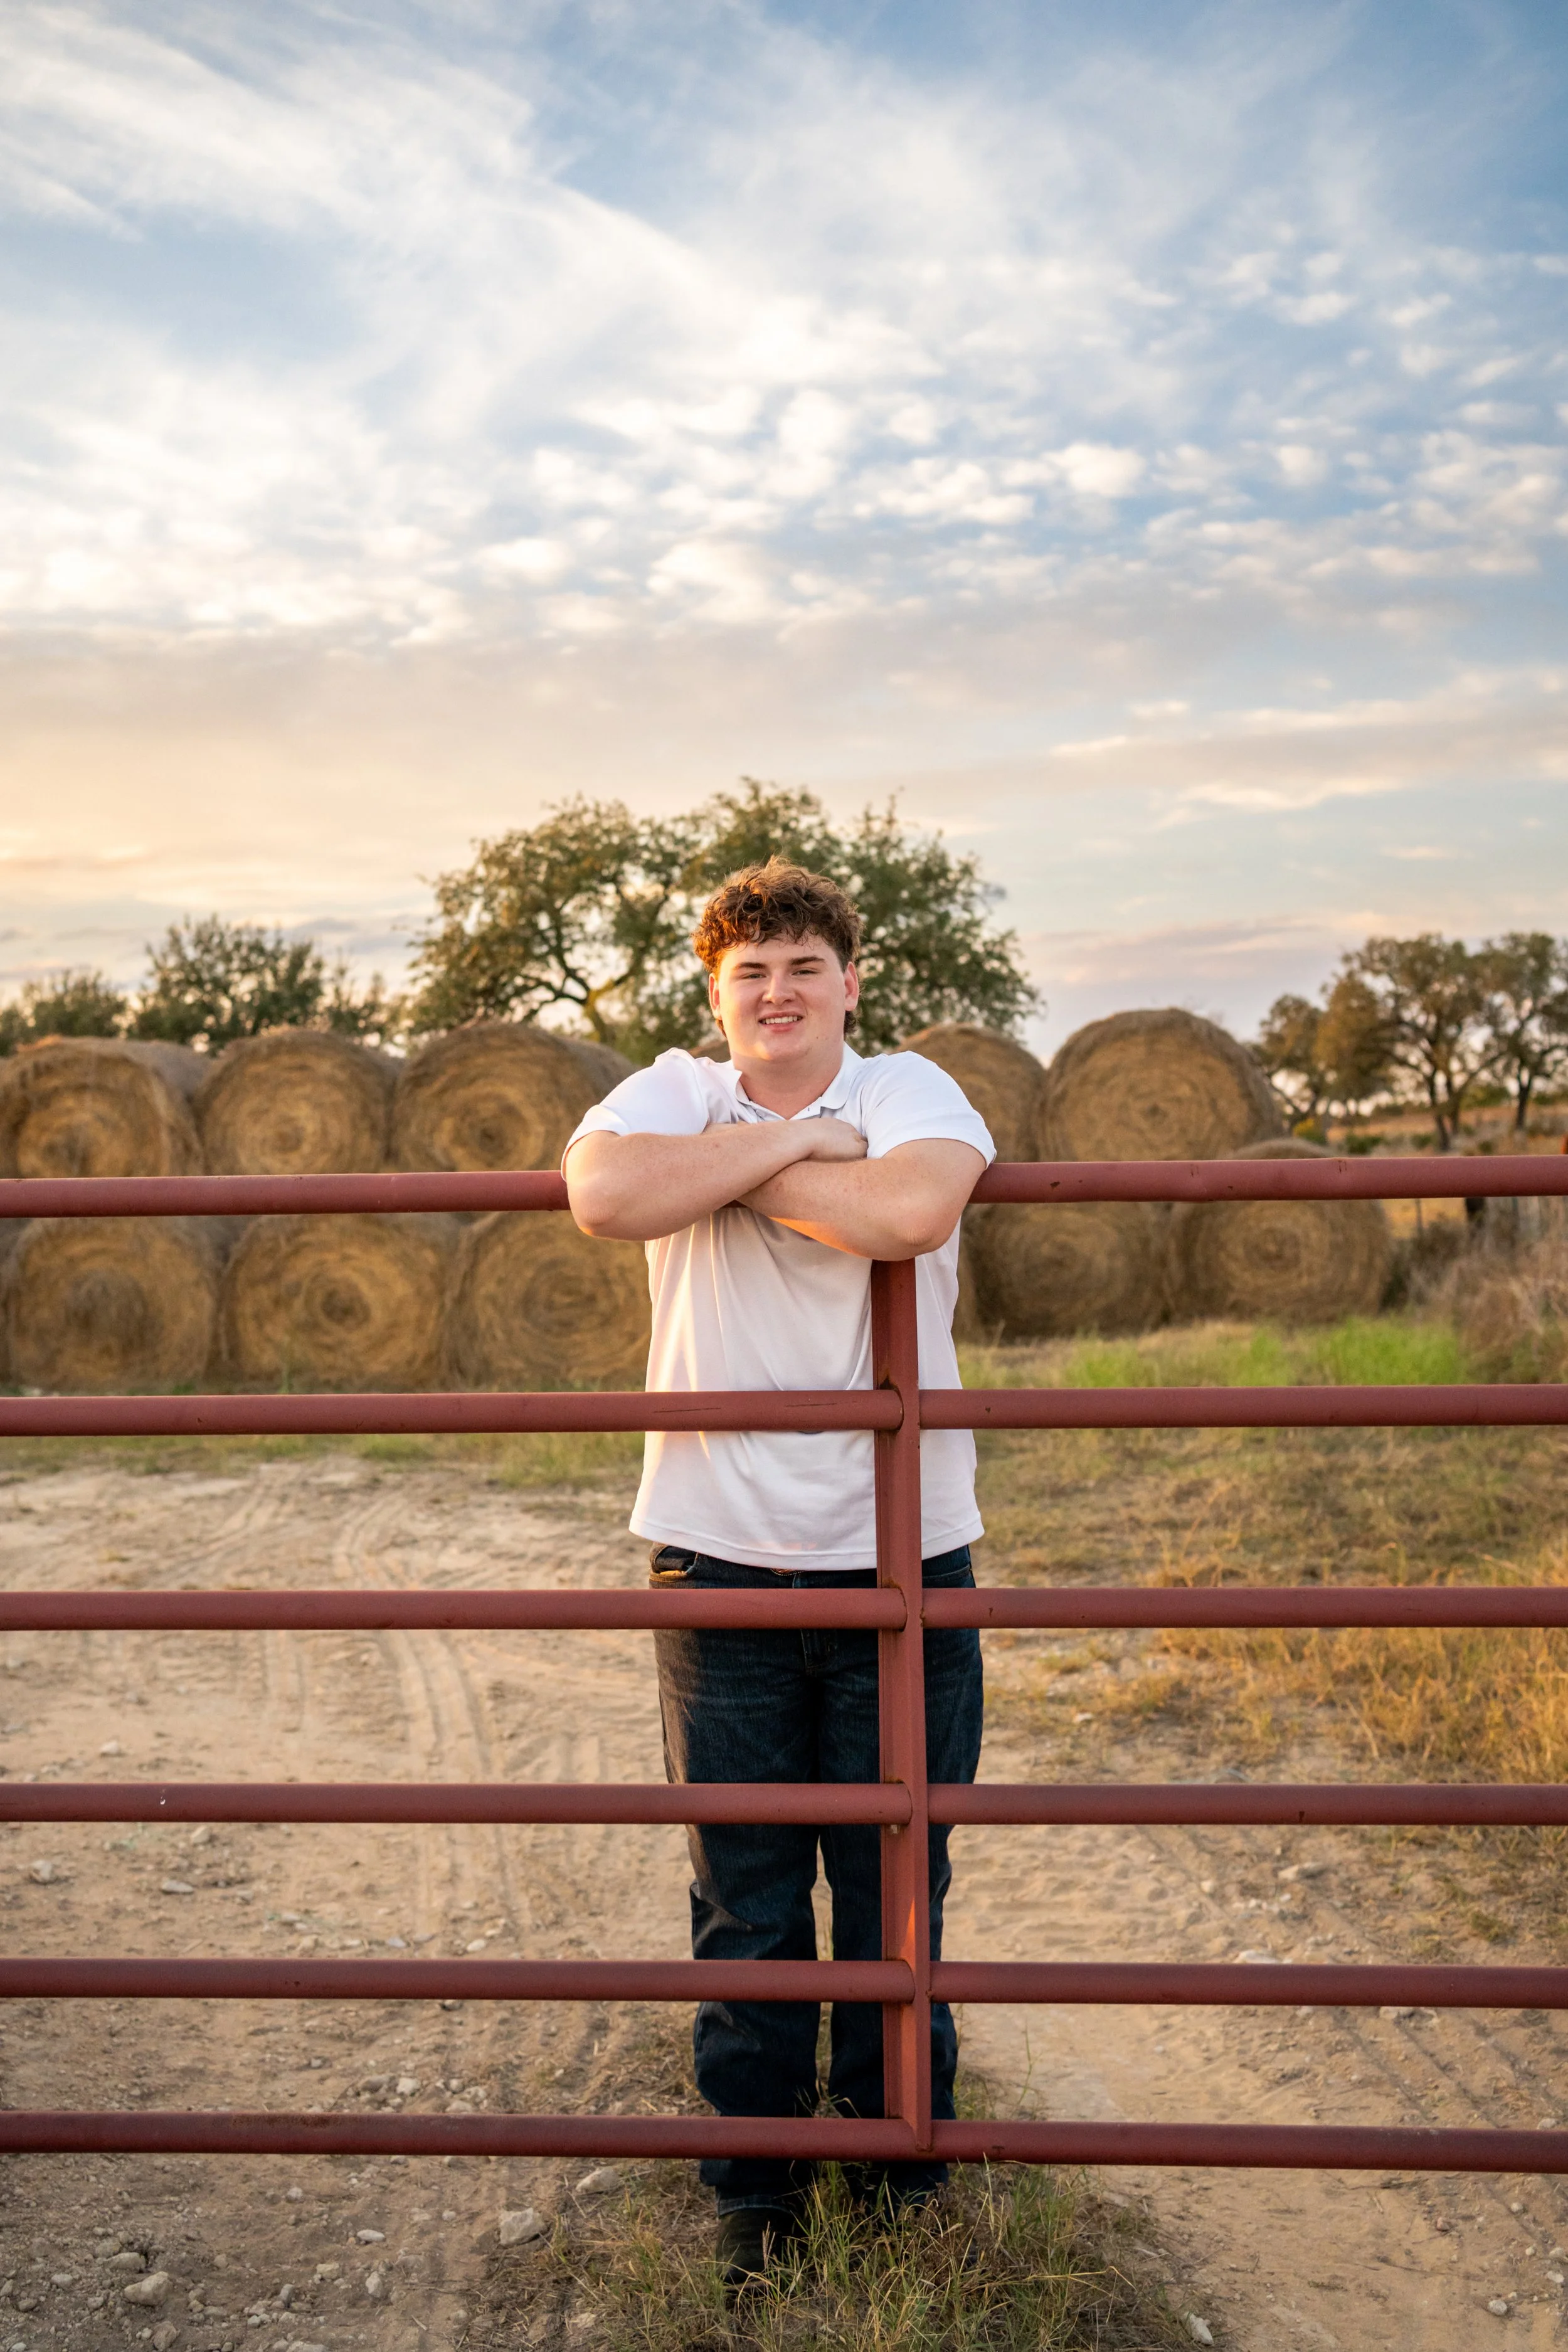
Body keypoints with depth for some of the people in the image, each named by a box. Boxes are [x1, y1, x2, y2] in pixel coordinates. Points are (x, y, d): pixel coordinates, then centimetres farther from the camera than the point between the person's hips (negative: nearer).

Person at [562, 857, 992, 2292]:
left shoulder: (911, 1093, -1)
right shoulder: (672, 1097, 2)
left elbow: (915, 1210, -25)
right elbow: (606, 1194, -22)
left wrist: (739, 1171, -14)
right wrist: (789, 1144, -16)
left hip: (902, 1558, 0)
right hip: (722, 1560, 1)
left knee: (897, 1891, 13)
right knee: (745, 1902, 11)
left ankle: (901, 2175, 35)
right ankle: (756, 2194, 31)